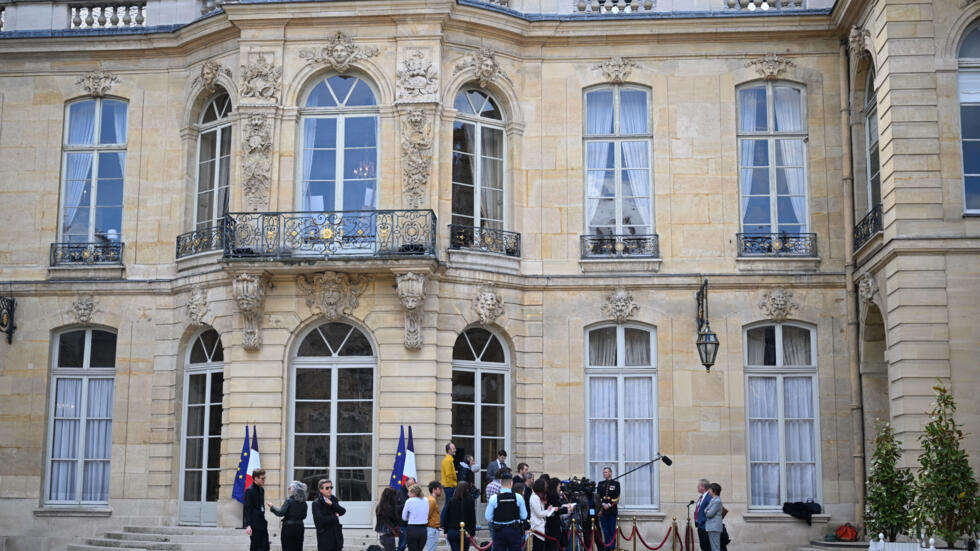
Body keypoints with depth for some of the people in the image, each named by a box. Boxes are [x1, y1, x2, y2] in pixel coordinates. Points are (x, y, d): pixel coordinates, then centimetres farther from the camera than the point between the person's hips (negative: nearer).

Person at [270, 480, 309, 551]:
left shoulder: (289, 501, -12)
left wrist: (272, 507, -6)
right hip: (299, 527, 5)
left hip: (289, 527, -5)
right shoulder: (303, 503, 4)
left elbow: (281, 513, -18)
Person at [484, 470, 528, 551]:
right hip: (514, 530, 1)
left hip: (499, 531, -1)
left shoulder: (493, 499, -10)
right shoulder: (518, 497, -7)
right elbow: (524, 516, 1)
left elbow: (488, 518, -5)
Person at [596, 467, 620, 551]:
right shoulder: (600, 484, 14)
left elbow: (617, 497, -3)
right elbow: (598, 496, 7)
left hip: (612, 510, -3)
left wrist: (609, 505, -13)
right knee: (605, 530, 1)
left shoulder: (616, 483, 4)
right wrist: (603, 504, -8)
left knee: (612, 530, -1)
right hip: (603, 510, 3)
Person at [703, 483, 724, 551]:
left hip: (714, 527, -10)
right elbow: (705, 510, 14)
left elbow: (710, 514, -18)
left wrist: (706, 512, 1)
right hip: (711, 527, 10)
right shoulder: (712, 499, 15)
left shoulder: (717, 501, -15)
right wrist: (707, 511, -5)